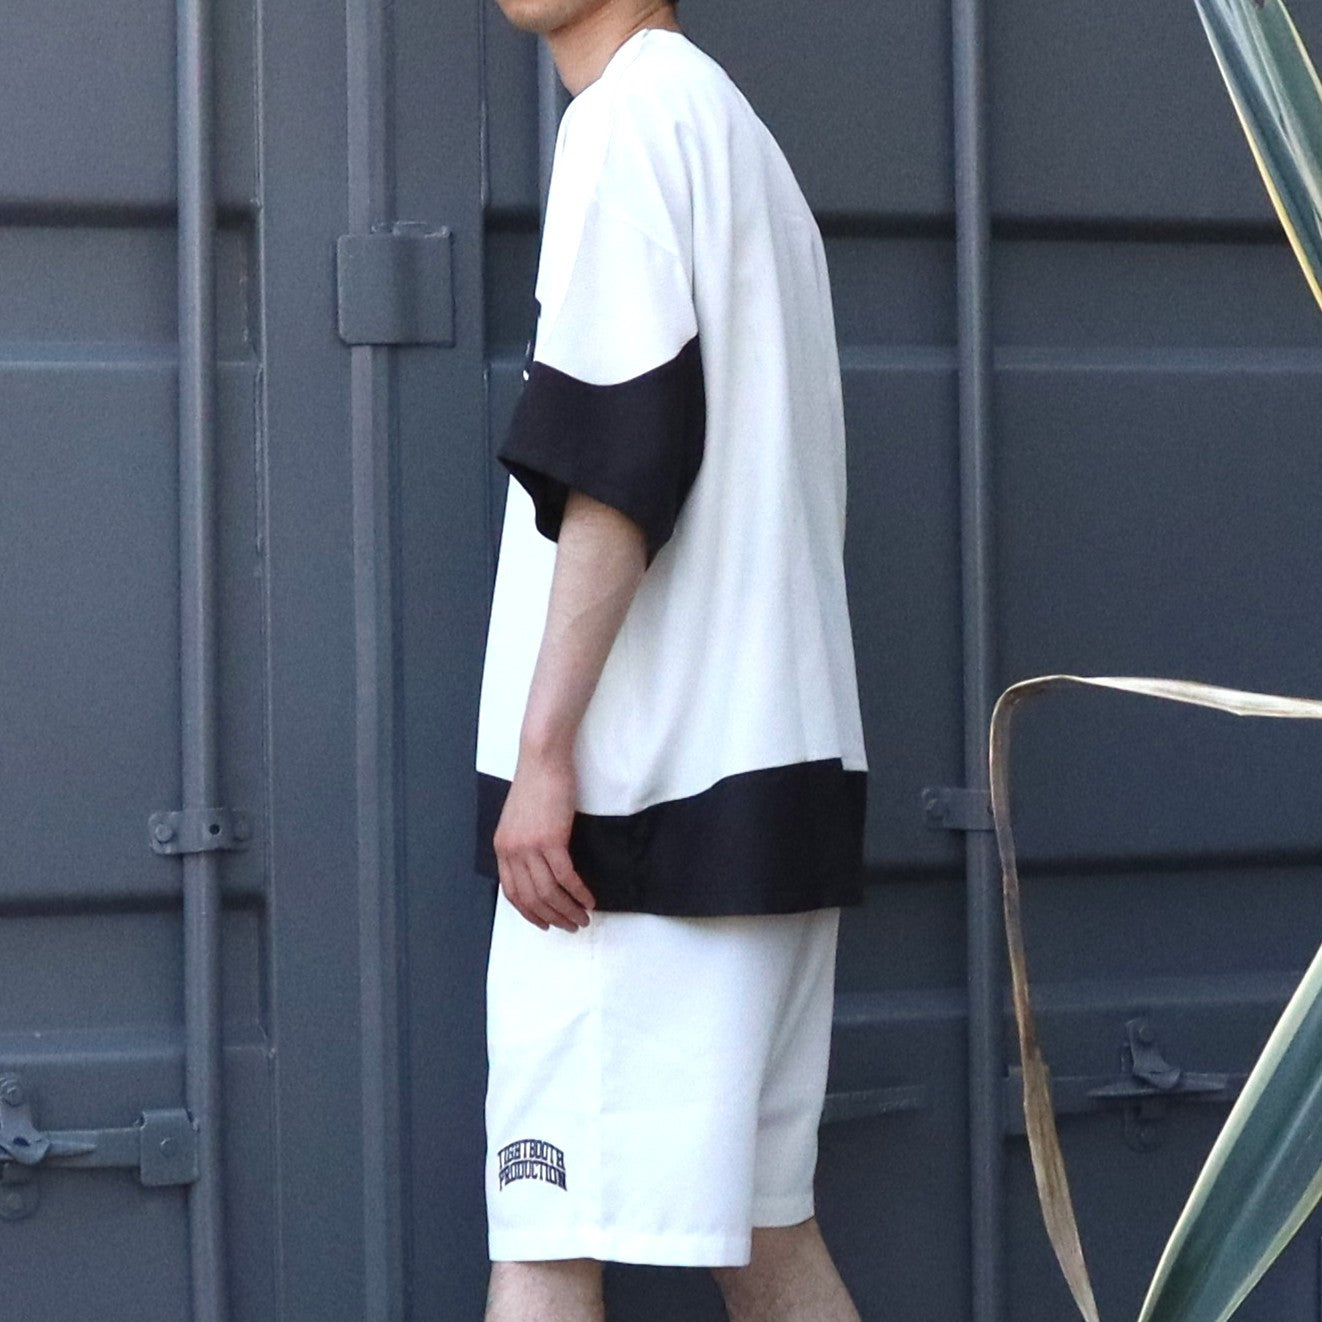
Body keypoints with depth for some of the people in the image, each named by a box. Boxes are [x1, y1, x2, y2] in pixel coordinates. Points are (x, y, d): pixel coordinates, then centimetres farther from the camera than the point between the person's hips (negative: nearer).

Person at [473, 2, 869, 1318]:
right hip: (777, 761, 10)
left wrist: (543, 746, -18)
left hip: (649, 778, -10)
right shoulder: (743, 135, 21)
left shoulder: (632, 113, -8)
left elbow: (620, 458, -17)